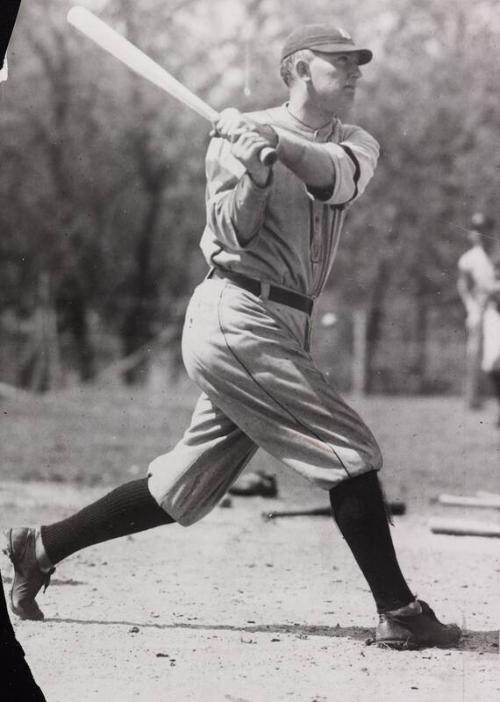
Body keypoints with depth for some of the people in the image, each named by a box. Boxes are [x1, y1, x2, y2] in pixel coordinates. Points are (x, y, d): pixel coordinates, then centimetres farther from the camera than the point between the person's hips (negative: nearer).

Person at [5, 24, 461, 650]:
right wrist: (253, 175, -29)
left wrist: (277, 141, -29)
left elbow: (336, 176, -11)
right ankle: (398, 613, -5)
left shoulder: (356, 145, 13)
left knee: (182, 491, 9)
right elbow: (235, 232, -11)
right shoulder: (237, 136, 0)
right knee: (351, 453, -10)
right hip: (238, 317, -7)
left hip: (281, 329, 7)